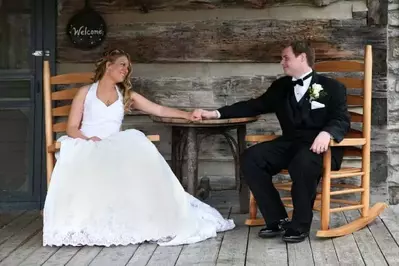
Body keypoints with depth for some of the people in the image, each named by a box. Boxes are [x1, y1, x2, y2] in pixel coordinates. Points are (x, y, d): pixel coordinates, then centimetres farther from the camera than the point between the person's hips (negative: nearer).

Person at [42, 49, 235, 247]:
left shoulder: (126, 95, 22)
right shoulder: (85, 92, 13)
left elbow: (159, 110, 16)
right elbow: (72, 128, 5)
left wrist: (189, 115, 5)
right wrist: (88, 139, -16)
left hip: (114, 149, 2)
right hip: (85, 147, -2)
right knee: (82, 163, -40)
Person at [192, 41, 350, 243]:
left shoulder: (332, 87, 3)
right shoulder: (281, 86, 17)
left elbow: (342, 121, -7)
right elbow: (254, 106, 19)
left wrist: (326, 133, -31)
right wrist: (216, 113, 12)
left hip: (317, 146, -5)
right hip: (290, 143, 6)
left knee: (303, 162, -39)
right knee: (250, 158, -17)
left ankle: (300, 224, -18)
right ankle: (277, 219, -11)